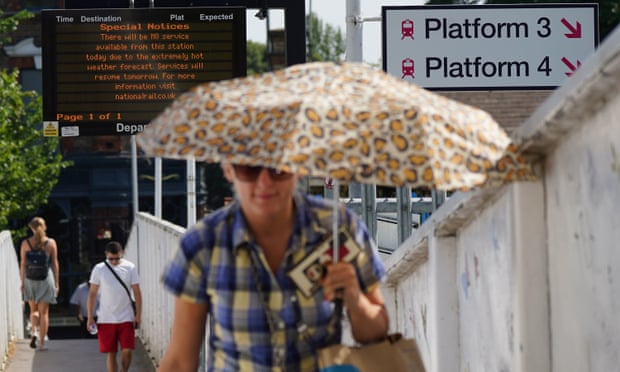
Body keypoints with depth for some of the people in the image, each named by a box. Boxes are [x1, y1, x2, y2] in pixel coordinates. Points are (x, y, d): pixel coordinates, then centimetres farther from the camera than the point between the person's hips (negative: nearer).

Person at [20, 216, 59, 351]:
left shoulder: (25, 243, -2)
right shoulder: (51, 243, -2)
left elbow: (23, 264, -1)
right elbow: (55, 264, 0)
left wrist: (22, 282, 7)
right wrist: (56, 282, 7)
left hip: (30, 279, 1)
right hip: (46, 279, -1)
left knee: (33, 310, 17)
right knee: (44, 312, 5)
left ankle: (34, 332, -6)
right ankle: (42, 342, 4)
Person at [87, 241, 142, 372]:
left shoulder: (130, 268, -1)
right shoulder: (99, 269, -2)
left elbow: (136, 292, 3)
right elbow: (92, 293, 3)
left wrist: (138, 315, -2)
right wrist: (90, 317, 0)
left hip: (126, 318, 0)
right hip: (106, 319, 0)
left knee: (127, 350, -7)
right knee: (111, 353, 2)